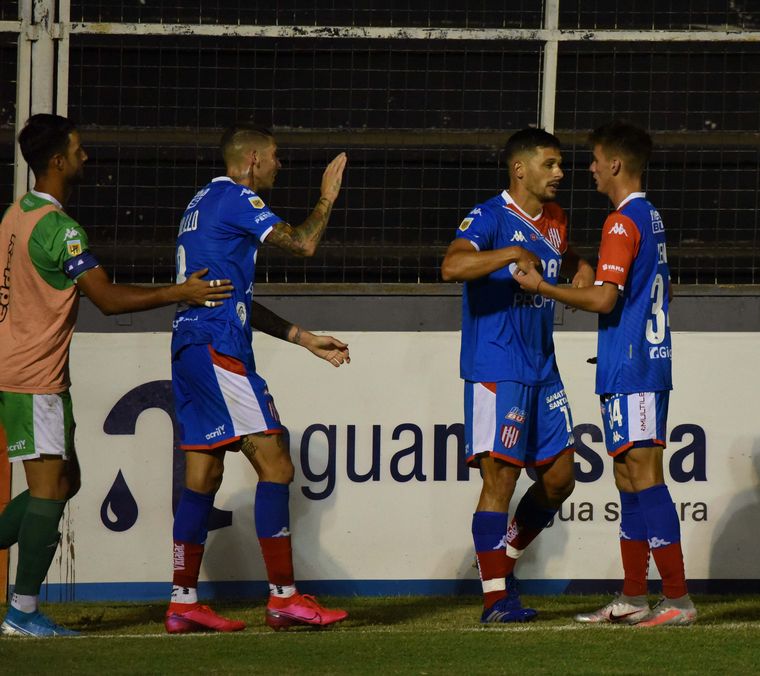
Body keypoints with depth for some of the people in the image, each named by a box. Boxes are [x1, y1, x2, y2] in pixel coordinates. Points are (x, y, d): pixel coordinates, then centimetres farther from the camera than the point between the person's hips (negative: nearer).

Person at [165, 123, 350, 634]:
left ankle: (183, 603, 7)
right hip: (219, 352, -10)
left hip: (190, 350, 10)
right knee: (275, 465, -10)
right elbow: (303, 244, -14)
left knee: (203, 476, 9)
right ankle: (284, 598, -13)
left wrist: (304, 338, 27)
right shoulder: (236, 199, -6)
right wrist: (327, 198, 6)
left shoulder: (204, 203, 24)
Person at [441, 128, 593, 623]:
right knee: (501, 477, -8)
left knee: (560, 476, 9)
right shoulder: (489, 219, -11)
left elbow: (570, 261, 36)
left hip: (542, 368, 8)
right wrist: (512, 254, -36)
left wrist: (583, 272, 15)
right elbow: (452, 266, -30)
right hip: (496, 370, -8)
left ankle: (505, 560, 26)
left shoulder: (554, 221, 13)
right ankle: (495, 597, -5)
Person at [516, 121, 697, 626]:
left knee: (645, 479, -10)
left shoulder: (622, 223, -14)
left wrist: (542, 287, -11)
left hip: (628, 374, -10)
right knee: (630, 480, 12)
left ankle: (679, 598, -14)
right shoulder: (652, 218, 15)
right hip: (651, 364, 10)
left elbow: (604, 299, -21)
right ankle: (633, 598, 15)